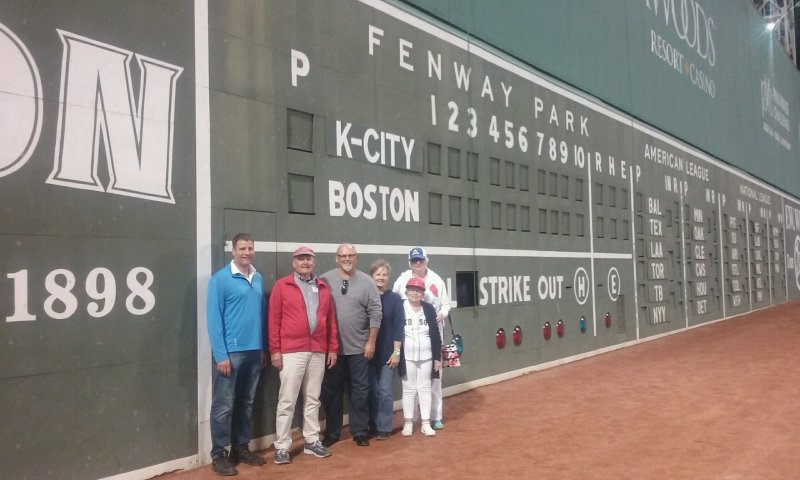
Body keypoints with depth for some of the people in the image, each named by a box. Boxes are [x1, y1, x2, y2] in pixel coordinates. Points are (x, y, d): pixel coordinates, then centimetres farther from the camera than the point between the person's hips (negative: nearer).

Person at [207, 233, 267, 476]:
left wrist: (262, 348, 10)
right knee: (223, 405, 1)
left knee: (246, 403, 14)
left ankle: (241, 448, 26)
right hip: (230, 352, -6)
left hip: (254, 352, 6)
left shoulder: (258, 279, 9)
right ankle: (219, 455, 13)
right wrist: (221, 355, -14)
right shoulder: (220, 279, -8)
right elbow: (214, 319, -11)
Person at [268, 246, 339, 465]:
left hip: (318, 352, 4)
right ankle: (282, 447, 9)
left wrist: (333, 348, 8)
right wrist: (274, 350, -8)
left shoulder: (323, 288, 12)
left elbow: (331, 320, 12)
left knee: (313, 399, 12)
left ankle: (312, 441, 22)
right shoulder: (282, 286, 0)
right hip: (291, 352, -4)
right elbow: (274, 319, -3)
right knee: (287, 401, 1)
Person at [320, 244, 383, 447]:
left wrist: (371, 341, -4)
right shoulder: (324, 281, -3)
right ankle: (332, 432, 23)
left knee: (360, 389, 8)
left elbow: (375, 313, -1)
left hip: (359, 347, 0)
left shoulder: (366, 282, -1)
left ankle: (360, 431, 20)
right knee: (331, 390, 10)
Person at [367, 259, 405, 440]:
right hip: (369, 352, 2)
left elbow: (399, 326, -4)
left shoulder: (395, 299, -1)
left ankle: (384, 428, 10)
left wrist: (396, 352, -9)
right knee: (372, 391, 7)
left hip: (388, 353, -2)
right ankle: (373, 425, 20)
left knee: (385, 391, 0)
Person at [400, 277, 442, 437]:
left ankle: (426, 423, 16)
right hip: (407, 356, -2)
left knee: (425, 388, 8)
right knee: (408, 388, 6)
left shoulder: (428, 308, 2)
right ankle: (408, 423, 17)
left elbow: (435, 334, 3)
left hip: (426, 356, 2)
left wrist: (437, 357, 2)